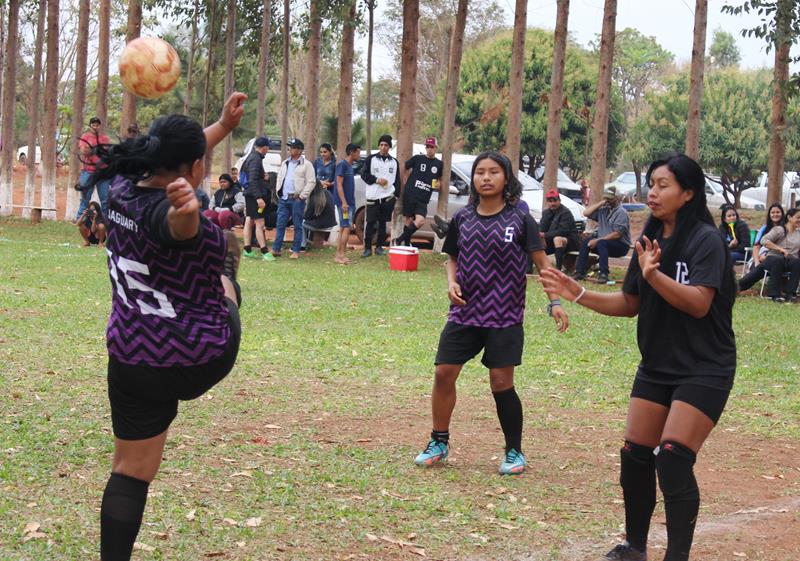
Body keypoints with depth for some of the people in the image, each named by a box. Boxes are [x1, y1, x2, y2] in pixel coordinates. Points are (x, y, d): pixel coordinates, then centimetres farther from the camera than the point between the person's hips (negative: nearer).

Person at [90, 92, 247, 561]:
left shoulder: (124, 188, -2)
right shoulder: (167, 211, -26)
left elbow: (175, 156, 17)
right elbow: (180, 226, -53)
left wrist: (223, 126, 25)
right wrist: (187, 208, -75)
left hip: (132, 359, 5)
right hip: (199, 359, -5)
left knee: (131, 471, 13)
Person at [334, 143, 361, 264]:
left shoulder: (350, 166, 16)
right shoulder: (342, 165, -11)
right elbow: (339, 185, -17)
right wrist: (344, 202, -22)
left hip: (349, 203, 9)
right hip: (344, 202, -9)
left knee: (343, 228, 9)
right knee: (346, 228, -11)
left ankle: (339, 255, 11)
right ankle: (341, 255, -11)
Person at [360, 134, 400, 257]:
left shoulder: (394, 162, 13)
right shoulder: (371, 159, 5)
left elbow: (397, 180, 16)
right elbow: (364, 174, 1)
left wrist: (396, 195, 6)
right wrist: (376, 180, -11)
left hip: (388, 197, 2)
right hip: (373, 196, -2)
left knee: (383, 222, 5)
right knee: (370, 222, -4)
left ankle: (379, 246, 14)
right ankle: (367, 248, 1)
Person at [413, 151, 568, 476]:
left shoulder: (519, 220, -4)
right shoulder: (462, 219, 5)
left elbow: (541, 262, -2)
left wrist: (554, 302, -11)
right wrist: (452, 283, -4)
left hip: (504, 316, -3)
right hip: (465, 312, 3)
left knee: (501, 383, -2)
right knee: (444, 373, 0)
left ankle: (514, 451, 15)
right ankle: (439, 443, 19)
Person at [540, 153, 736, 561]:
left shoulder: (705, 240, -15)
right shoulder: (651, 240, 7)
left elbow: (699, 304, -25)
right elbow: (630, 303, 13)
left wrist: (654, 275, -37)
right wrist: (579, 295, 2)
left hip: (703, 370, -7)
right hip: (657, 366, 7)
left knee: (673, 460, -15)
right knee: (635, 457, 6)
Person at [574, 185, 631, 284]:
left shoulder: (621, 212, -10)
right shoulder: (603, 210, 12)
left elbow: (617, 234, -19)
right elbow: (586, 213, 5)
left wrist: (598, 240, -20)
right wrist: (601, 203, -1)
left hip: (620, 245, -7)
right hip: (604, 242, 7)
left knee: (601, 243, -35)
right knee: (586, 242, -17)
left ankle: (604, 274, -38)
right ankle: (580, 272, -18)